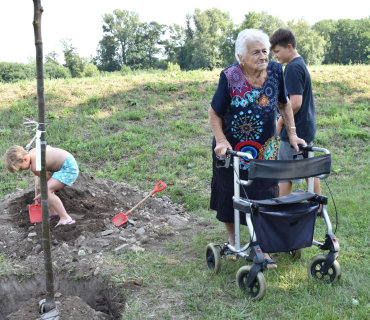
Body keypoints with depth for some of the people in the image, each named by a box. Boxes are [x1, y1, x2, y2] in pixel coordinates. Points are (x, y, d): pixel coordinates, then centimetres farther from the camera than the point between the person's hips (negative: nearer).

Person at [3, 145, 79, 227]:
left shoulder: (35, 167, -24)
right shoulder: (32, 152, 2)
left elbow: (48, 179, -11)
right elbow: (48, 147, 19)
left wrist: (41, 195, 5)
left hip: (69, 168, -11)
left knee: (47, 190, -25)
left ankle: (65, 218, -25)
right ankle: (53, 212, 28)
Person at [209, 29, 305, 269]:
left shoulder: (275, 71, -8)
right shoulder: (230, 77, -18)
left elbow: (284, 104, 7)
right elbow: (214, 113, -11)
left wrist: (292, 134, 0)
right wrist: (221, 141, -24)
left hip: (264, 149, 2)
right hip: (232, 148, -2)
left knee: (264, 196, 4)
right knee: (231, 195, 14)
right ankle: (232, 240, 37)